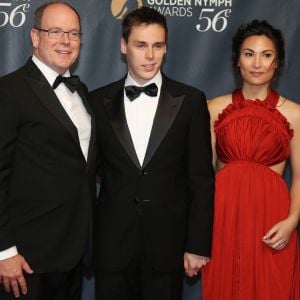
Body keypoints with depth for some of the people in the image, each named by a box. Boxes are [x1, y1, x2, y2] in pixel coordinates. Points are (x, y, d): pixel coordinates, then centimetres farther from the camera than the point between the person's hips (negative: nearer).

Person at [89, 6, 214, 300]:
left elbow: (201, 178, -2)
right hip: (112, 243, 1)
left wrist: (198, 244, -4)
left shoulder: (191, 100, -2)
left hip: (168, 242, -1)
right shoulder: (99, 101, 2)